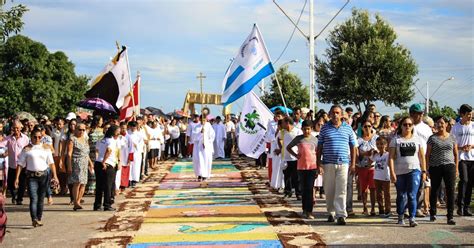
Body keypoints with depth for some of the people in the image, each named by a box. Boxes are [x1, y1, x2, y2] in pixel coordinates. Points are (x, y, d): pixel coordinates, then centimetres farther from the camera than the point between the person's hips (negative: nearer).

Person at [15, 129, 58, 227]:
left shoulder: (46, 148, 10)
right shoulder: (27, 149, 4)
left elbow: (51, 163, 9)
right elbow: (20, 164, 3)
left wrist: (54, 175, -1)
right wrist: (17, 178, -4)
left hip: (43, 175, 3)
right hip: (32, 176, -2)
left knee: (41, 199, 9)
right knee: (33, 199, -13)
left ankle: (39, 219, 18)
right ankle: (34, 219, -24)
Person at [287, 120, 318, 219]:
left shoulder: (315, 139, 4)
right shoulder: (298, 139, 3)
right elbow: (288, 147, 13)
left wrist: (318, 168, 6)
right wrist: (295, 155, -2)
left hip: (312, 166, -1)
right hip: (301, 166, 1)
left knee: (309, 188, -7)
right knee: (303, 188, 8)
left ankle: (309, 211, -8)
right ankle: (305, 209, 20)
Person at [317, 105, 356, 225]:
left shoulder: (348, 128, 8)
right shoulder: (325, 128, 6)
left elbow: (352, 147, 12)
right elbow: (319, 147, 6)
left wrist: (353, 163, 6)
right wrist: (319, 163, -1)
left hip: (343, 163, 0)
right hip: (328, 163, 0)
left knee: (341, 190, -6)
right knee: (329, 190, 6)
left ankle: (341, 215, -7)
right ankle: (331, 213, 21)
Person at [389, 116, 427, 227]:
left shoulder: (417, 139, 9)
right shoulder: (396, 140, 3)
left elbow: (422, 156, 11)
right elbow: (391, 157, -2)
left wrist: (424, 171, 5)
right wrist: (392, 172, -10)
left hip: (414, 170, 0)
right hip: (399, 172, 0)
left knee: (412, 195, -10)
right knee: (401, 196, 9)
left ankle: (412, 218, -10)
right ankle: (400, 217, 24)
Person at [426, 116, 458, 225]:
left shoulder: (452, 138, 9)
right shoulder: (432, 138, 2)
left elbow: (456, 154, 13)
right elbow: (427, 154, 2)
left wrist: (456, 168, 7)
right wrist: (427, 168, -3)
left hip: (449, 166, 1)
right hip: (435, 167, -1)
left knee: (450, 191, -4)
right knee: (434, 190, 10)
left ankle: (450, 216, -1)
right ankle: (432, 213, 25)